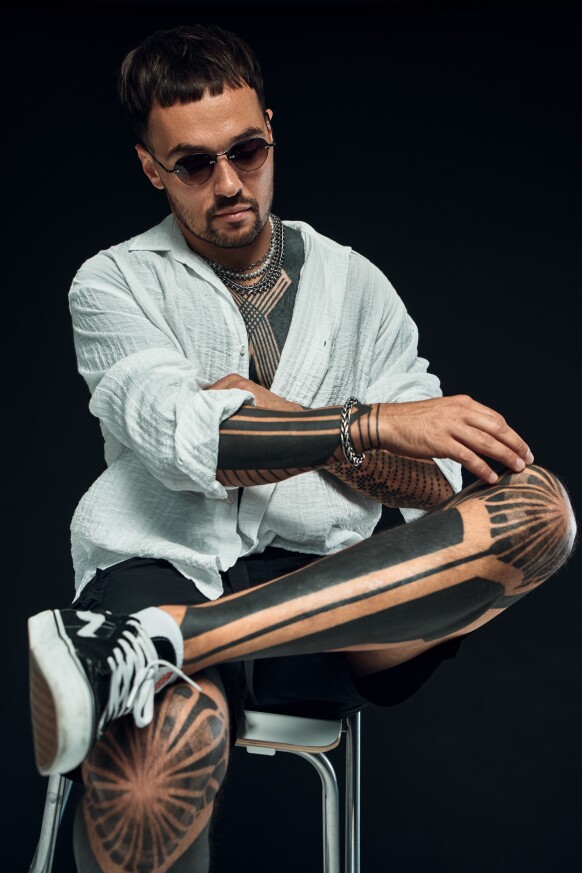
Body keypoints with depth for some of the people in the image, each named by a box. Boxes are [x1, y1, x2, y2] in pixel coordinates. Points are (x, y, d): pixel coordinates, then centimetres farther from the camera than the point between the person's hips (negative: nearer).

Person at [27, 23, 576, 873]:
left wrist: (250, 411, -6)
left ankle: (149, 647, -34)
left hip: (329, 591, 5)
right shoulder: (115, 283, 13)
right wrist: (369, 425, -18)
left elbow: (436, 484, 9)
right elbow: (177, 434, -8)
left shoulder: (355, 284, 19)